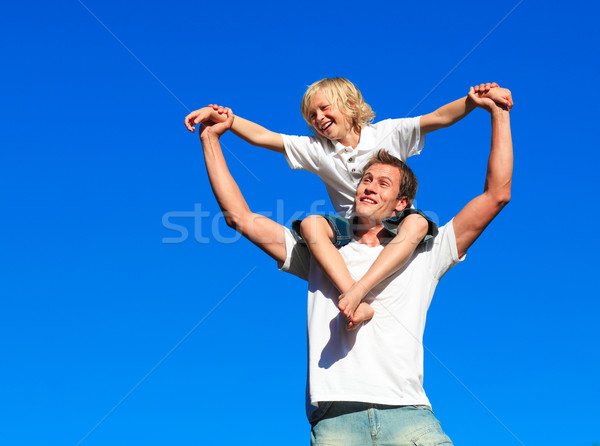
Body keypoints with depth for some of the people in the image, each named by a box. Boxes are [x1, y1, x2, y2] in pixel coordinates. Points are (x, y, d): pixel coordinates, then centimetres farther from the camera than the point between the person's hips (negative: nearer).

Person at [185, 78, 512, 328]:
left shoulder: (389, 133, -1)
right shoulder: (316, 149, 5)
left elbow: (440, 118, -14)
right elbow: (261, 137, -3)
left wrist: (475, 100, -32)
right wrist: (223, 118, -19)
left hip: (393, 228, -2)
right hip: (349, 230, 2)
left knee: (417, 222, -36)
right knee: (311, 224, -30)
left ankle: (357, 290, -50)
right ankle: (357, 303, -47)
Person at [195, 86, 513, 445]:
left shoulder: (422, 255, 19)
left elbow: (497, 195, 16)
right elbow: (240, 217, 22)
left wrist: (499, 114, 16)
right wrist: (211, 139, 23)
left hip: (408, 414, 0)